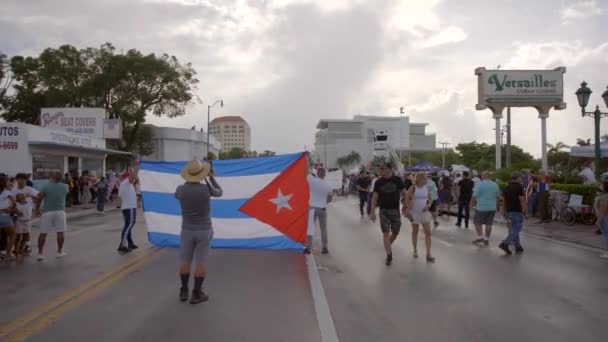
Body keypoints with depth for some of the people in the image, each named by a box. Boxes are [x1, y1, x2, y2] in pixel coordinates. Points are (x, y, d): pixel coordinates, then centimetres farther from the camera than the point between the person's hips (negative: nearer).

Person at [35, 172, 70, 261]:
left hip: (47, 212, -1)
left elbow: (39, 199, -7)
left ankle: (40, 253, 4)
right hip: (60, 211, 1)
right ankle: (60, 252, 15)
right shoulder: (65, 187, 3)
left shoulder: (46, 186, -4)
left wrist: (37, 209, 4)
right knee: (60, 232, 10)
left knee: (43, 233, 5)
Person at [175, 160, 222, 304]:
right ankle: (196, 294, 9)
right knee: (201, 262, 5)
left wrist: (188, 180, 23)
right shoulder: (207, 189, -17)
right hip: (204, 231, -2)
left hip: (187, 231, 2)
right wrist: (211, 177, 21)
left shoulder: (181, 189, -11)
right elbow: (218, 193, 8)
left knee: (186, 261, 16)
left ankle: (184, 291, 24)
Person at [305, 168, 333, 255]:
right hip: (322, 208, 2)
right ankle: (324, 248, 14)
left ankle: (308, 248, 1)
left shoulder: (312, 180, -11)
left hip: (312, 207, -2)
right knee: (323, 229, 12)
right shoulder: (328, 185, 0)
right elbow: (329, 199, 10)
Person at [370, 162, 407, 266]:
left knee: (395, 232, 9)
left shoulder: (397, 180, -4)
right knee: (386, 233, -4)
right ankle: (389, 255, 3)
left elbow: (404, 194, 5)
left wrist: (405, 207, 3)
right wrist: (372, 212, -6)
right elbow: (374, 198, 0)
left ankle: (388, 246, 37)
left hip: (395, 210, 1)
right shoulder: (378, 182, -3)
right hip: (384, 211, -1)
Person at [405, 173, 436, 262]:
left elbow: (430, 199, 11)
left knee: (428, 232, -5)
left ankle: (428, 254, -3)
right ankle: (415, 250, 28)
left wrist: (428, 205, -8)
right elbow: (407, 199, -8)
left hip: (425, 212, 3)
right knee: (415, 232, 11)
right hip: (414, 213, -3)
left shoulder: (426, 188, 2)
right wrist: (407, 210, -15)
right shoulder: (413, 188, -9)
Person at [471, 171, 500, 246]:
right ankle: (486, 240, 12)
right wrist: (496, 206, 22)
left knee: (477, 222, 9)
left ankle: (480, 237, 2)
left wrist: (473, 204, 3)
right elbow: (498, 197, 12)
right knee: (489, 224, 9)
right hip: (492, 208, 5)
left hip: (481, 208, -4)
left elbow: (474, 197, -13)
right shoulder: (495, 185, 6)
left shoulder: (480, 185, -10)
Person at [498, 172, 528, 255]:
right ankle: (505, 244, -19)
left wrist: (504, 211, 15)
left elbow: (503, 201, 10)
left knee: (513, 230, 13)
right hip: (517, 211, -8)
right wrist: (526, 210, -9)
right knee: (516, 230, -6)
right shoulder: (519, 187, -12)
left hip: (509, 211, 8)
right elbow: (522, 200, -17)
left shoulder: (506, 188, 9)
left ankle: (518, 247, 17)